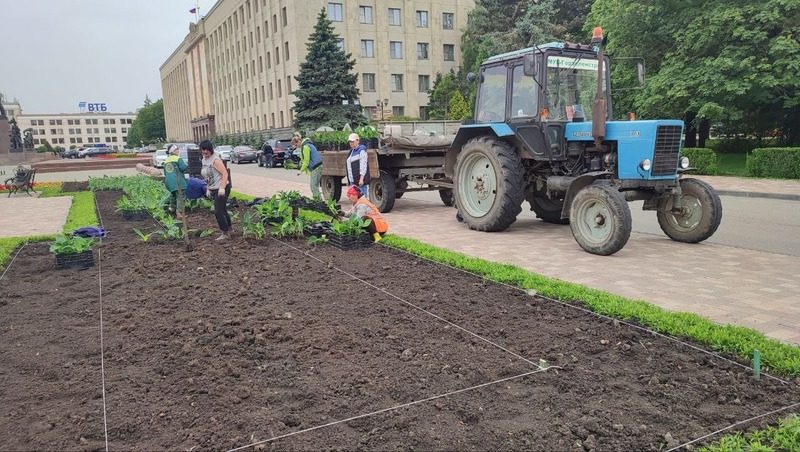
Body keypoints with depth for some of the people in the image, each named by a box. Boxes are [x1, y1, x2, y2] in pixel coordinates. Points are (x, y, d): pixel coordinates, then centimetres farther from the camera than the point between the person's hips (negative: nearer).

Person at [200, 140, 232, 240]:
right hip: (213, 190, 9)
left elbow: (225, 174, -22)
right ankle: (229, 229, 28)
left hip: (220, 189, -9)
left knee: (218, 212, -9)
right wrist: (208, 188, 14)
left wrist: (222, 188, -27)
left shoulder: (215, 160, -16)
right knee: (222, 210, 17)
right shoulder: (204, 160, 12)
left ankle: (225, 233, 1)